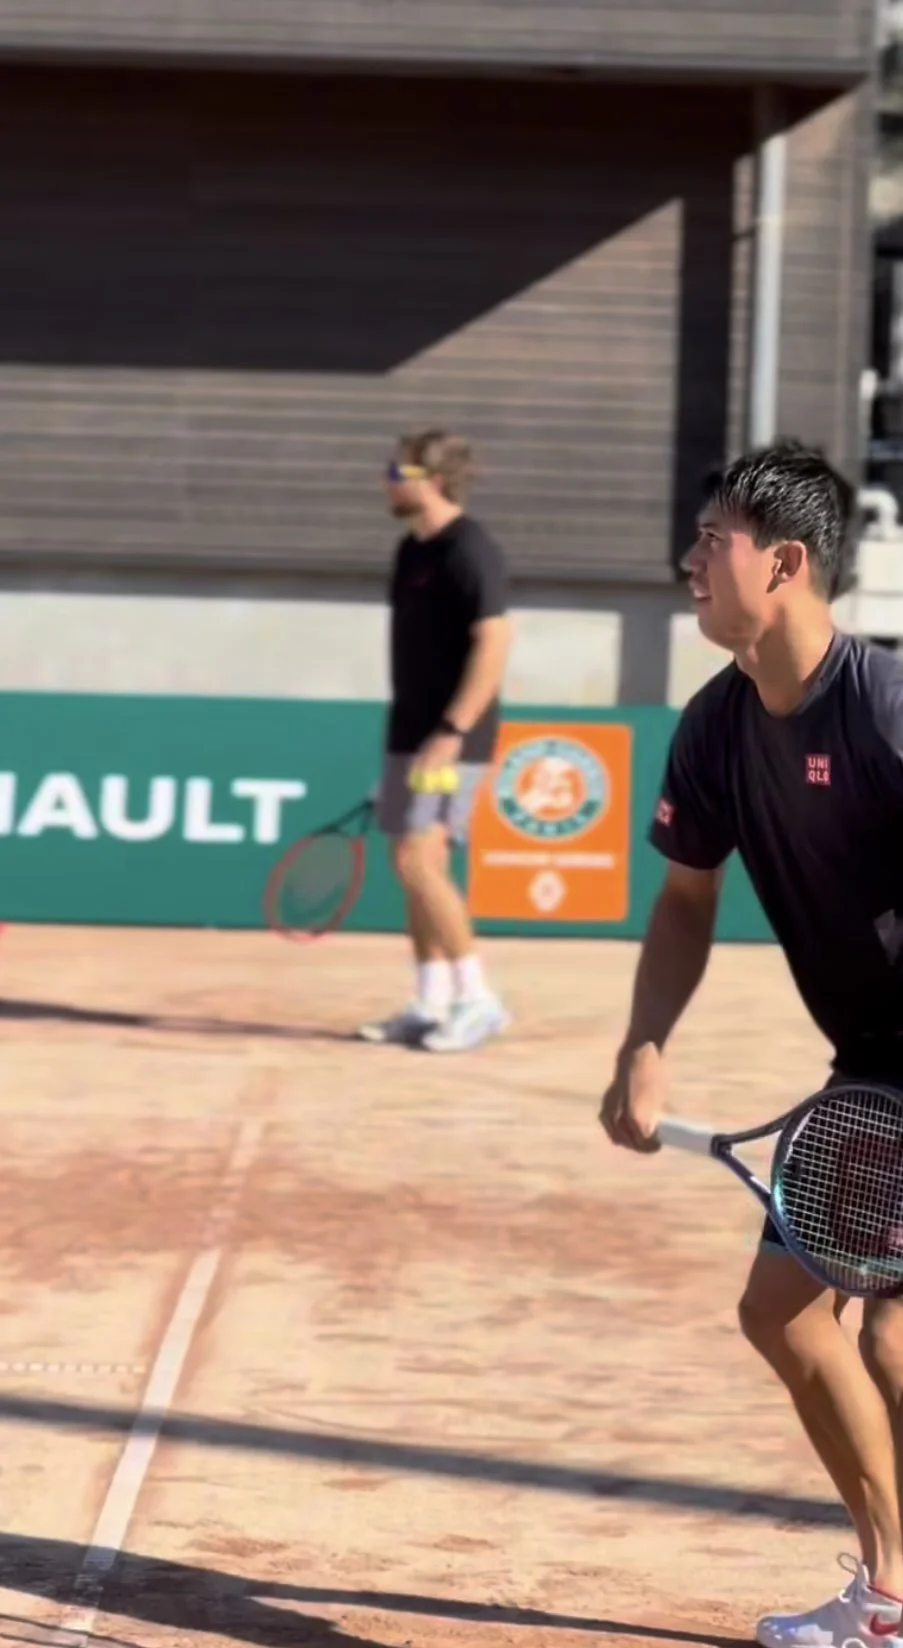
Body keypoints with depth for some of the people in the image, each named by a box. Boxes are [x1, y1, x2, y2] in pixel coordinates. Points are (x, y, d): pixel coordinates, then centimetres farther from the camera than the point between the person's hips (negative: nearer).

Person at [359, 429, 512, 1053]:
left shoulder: (471, 550, -15)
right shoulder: (411, 549, 12)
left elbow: (493, 643, -22)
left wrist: (452, 732, -27)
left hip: (450, 737, -9)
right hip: (412, 732, 9)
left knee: (421, 861, -14)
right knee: (416, 867, 10)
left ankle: (478, 1000, -9)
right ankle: (432, 1004, 15)